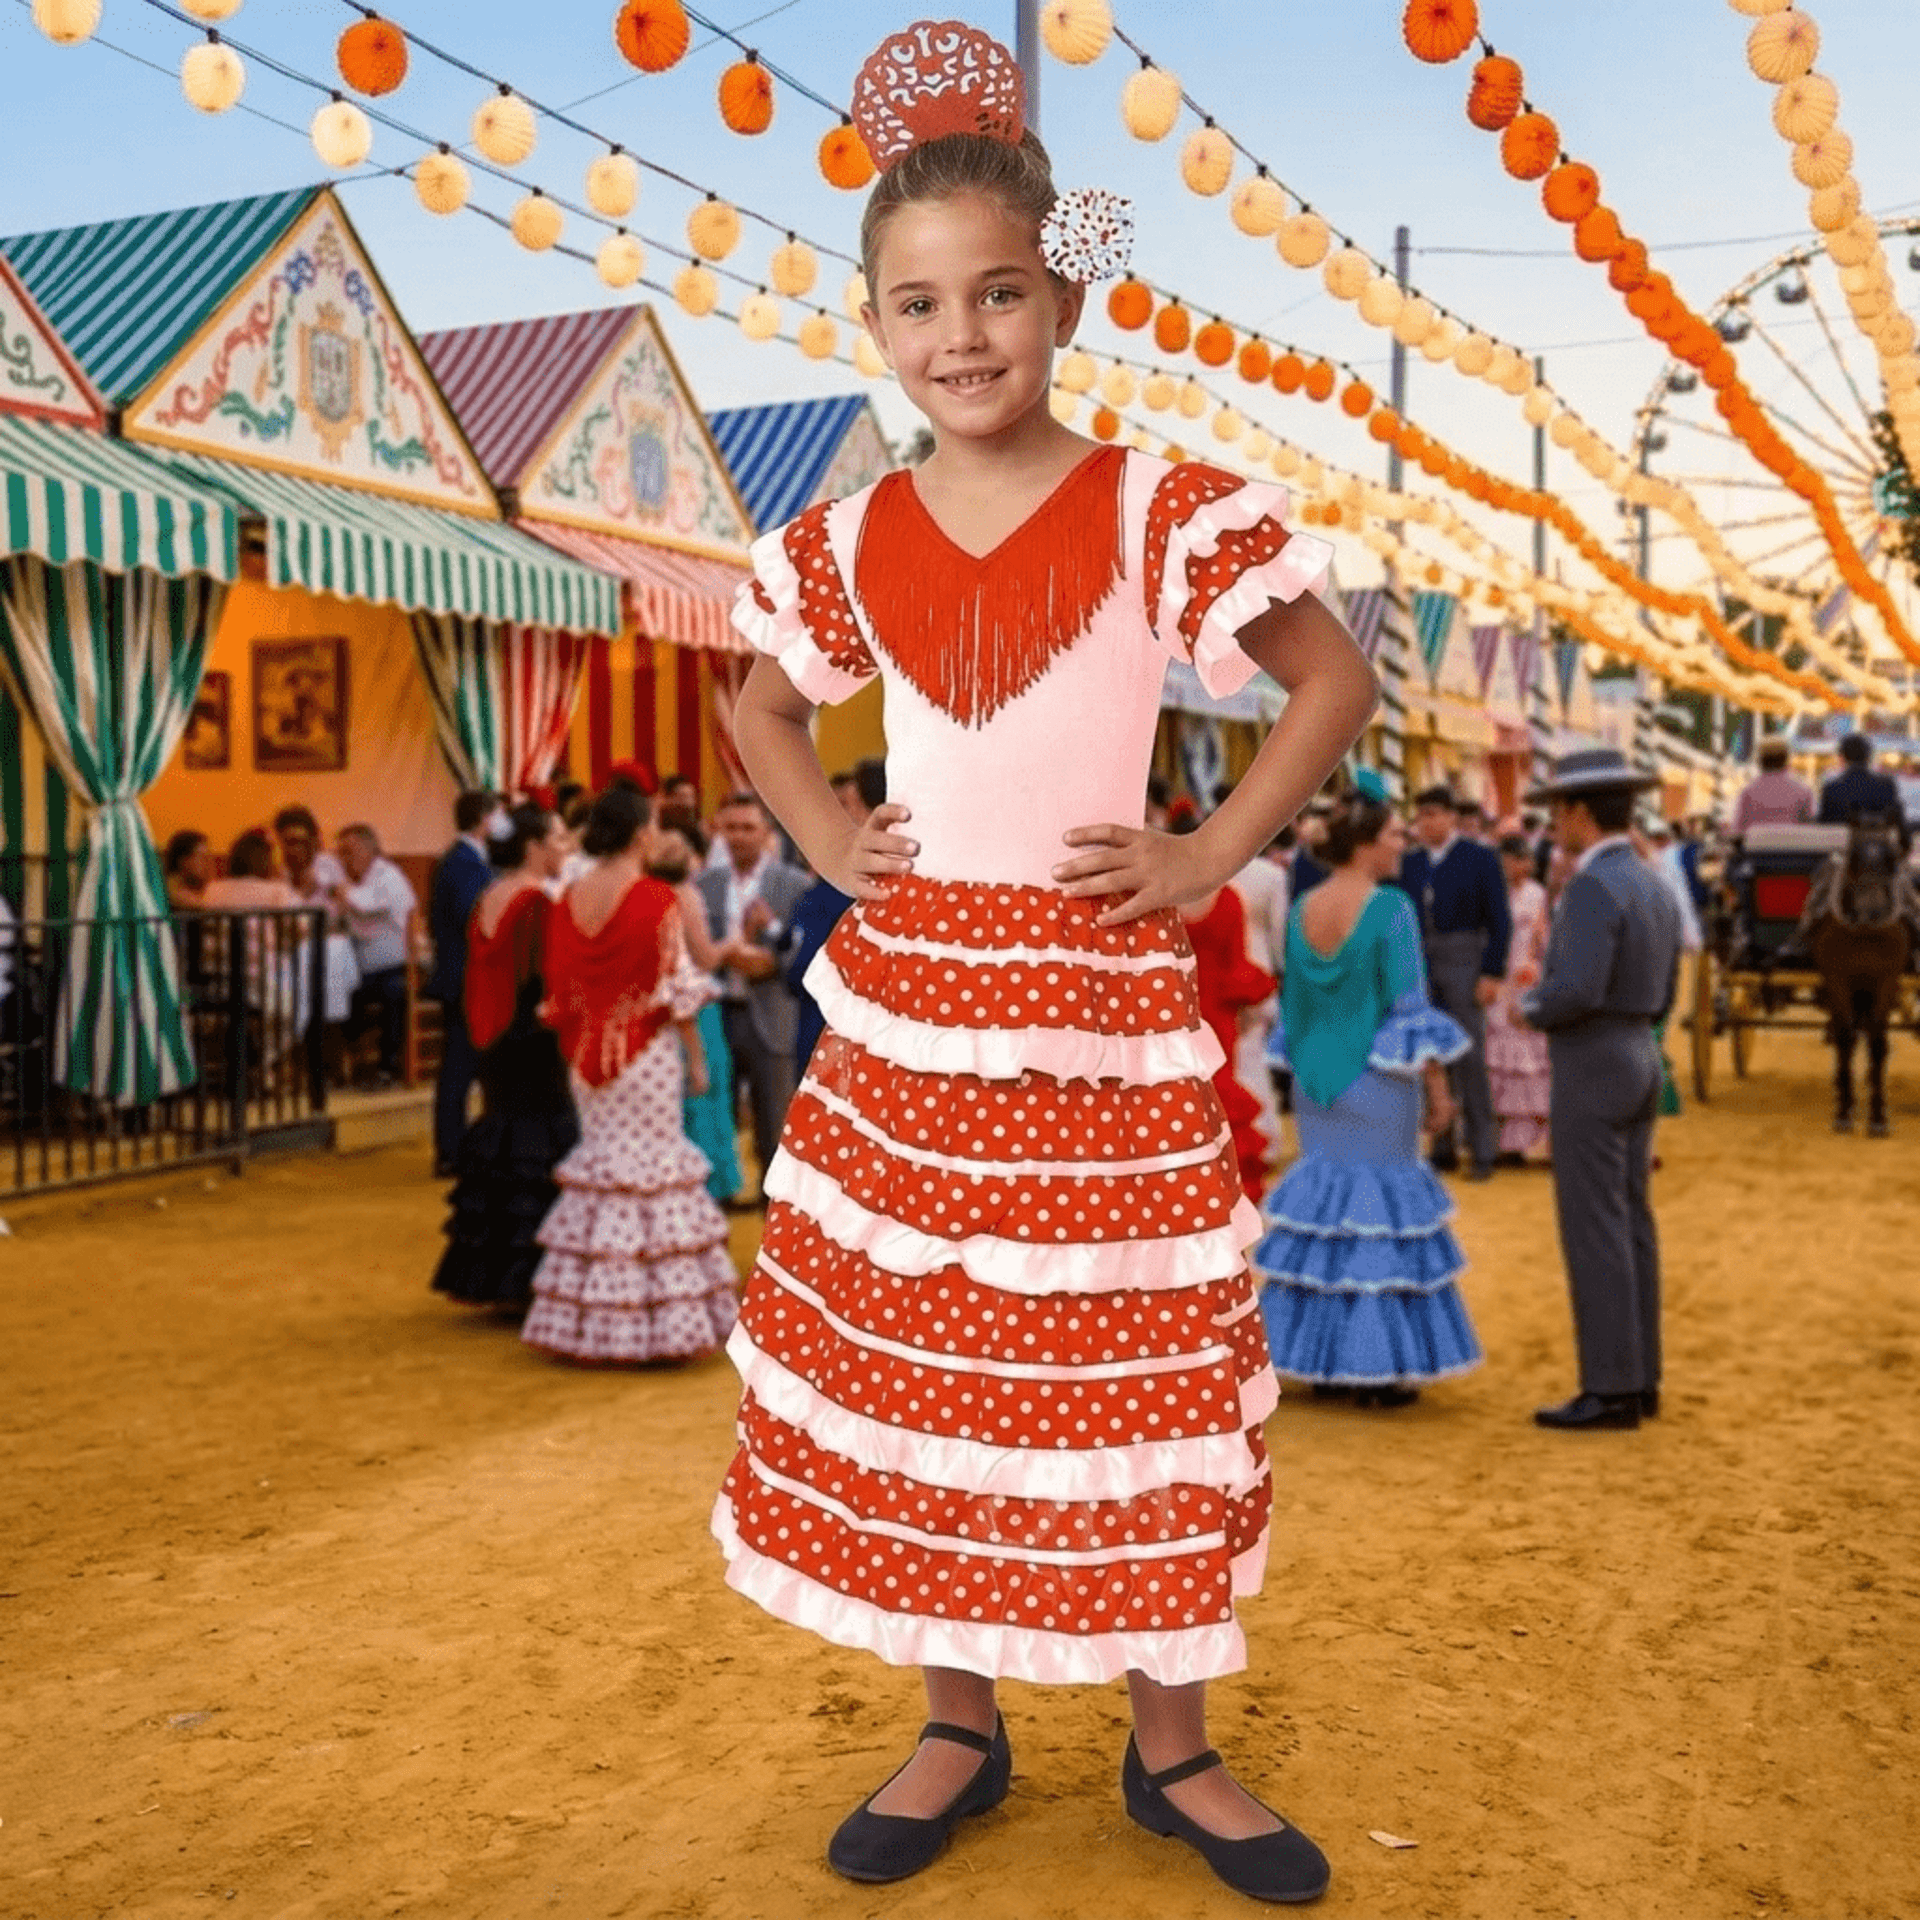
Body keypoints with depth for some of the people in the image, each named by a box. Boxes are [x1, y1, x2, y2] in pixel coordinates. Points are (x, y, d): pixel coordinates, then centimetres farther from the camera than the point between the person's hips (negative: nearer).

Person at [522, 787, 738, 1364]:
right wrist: (696, 1057, -3)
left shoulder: (570, 901, 3)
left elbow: (559, 990, 7)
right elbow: (676, 988, -12)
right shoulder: (655, 899, -13)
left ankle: (589, 1321, 16)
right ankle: (655, 1319, 3)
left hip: (589, 1057, 5)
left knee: (600, 1161, 13)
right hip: (648, 1055, -5)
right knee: (652, 1164, 1)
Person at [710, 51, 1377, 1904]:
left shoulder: (1158, 515, -7)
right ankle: (958, 1725, 28)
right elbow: (764, 707, 22)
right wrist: (825, 838, 6)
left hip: (1102, 1006, -3)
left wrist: (1209, 854, -9)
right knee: (905, 1368, 9)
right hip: (902, 1003, 4)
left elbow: (1337, 679, -2)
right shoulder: (848, 542, 5)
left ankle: (1173, 1746, 24)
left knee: (1136, 1375, 4)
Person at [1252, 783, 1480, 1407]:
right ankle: (1375, 1365, 4)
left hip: (1316, 1083, 6)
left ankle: (1322, 1356, 17)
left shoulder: (1303, 909, 4)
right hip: (1376, 1080, -6)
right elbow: (1409, 1005, -15)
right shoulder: (1392, 908, -15)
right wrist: (1437, 1082, -8)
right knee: (1381, 1203, 2)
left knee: (1323, 1197, 13)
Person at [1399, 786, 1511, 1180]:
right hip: (1419, 966, 4)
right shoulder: (1410, 863, 10)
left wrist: (1493, 973, -10)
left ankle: (1482, 1150, 3)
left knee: (1469, 1056, -5)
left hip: (1463, 962, -4)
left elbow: (1500, 921, -4)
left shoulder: (1480, 858, -1)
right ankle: (1442, 1147, 15)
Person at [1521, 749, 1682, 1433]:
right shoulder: (1656, 887, 11)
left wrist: (1533, 1009, -9)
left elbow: (1576, 990, -28)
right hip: (1639, 1061, 9)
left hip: (1590, 1072, -9)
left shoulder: (1593, 886, -18)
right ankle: (1639, 1378, 19)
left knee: (1595, 1231, -4)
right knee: (1630, 1224, 13)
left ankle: (1611, 1389, -1)